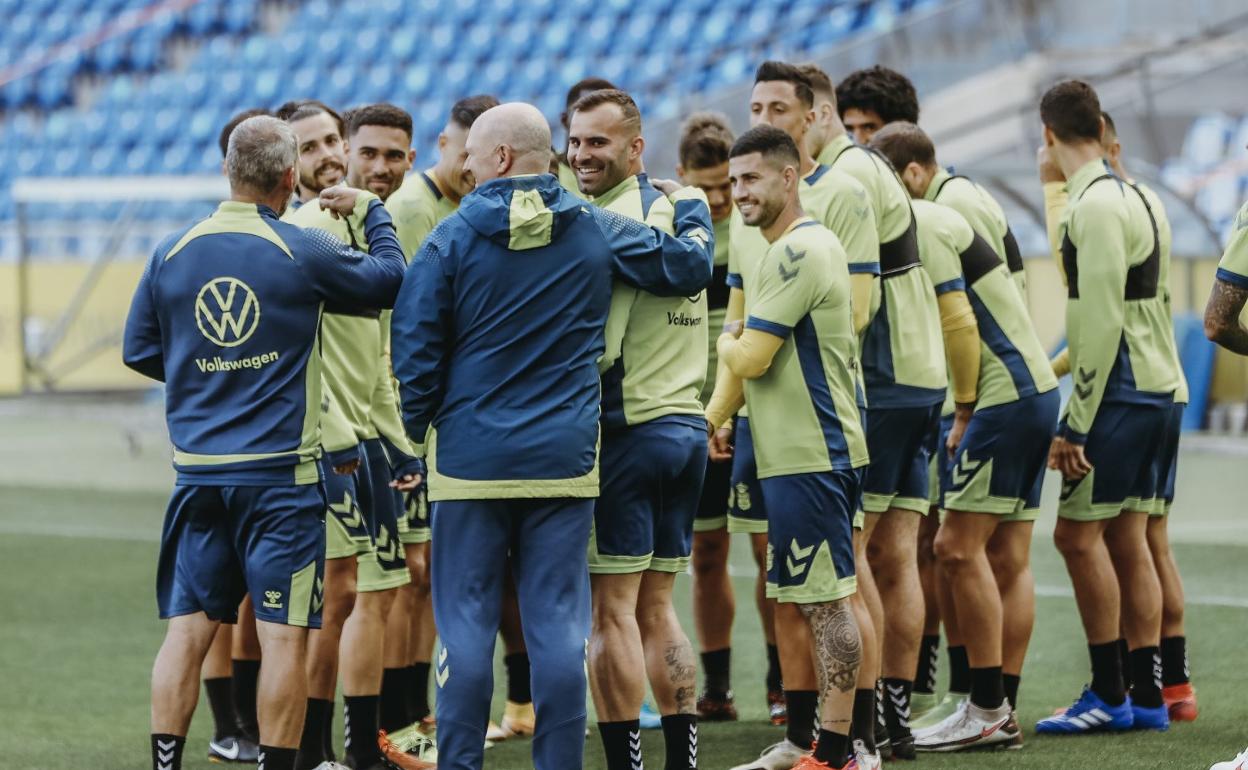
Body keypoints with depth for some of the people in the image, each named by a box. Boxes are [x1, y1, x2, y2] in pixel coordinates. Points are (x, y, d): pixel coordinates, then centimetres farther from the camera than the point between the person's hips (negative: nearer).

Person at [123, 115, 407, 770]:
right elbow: (391, 280, 2)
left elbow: (139, 350, 11)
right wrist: (370, 211, 17)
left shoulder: (172, 253, 3)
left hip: (197, 470, 4)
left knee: (186, 630, 7)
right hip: (281, 473, -4)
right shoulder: (303, 253, -9)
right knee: (283, 635, 0)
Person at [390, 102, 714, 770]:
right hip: (565, 460, 2)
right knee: (558, 625, 3)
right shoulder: (597, 231, 1)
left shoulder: (451, 239, -6)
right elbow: (686, 268, 11)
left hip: (469, 461, -2)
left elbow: (415, 352, -7)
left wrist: (417, 431, 7)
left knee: (466, 623, 2)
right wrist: (693, 212, 31)